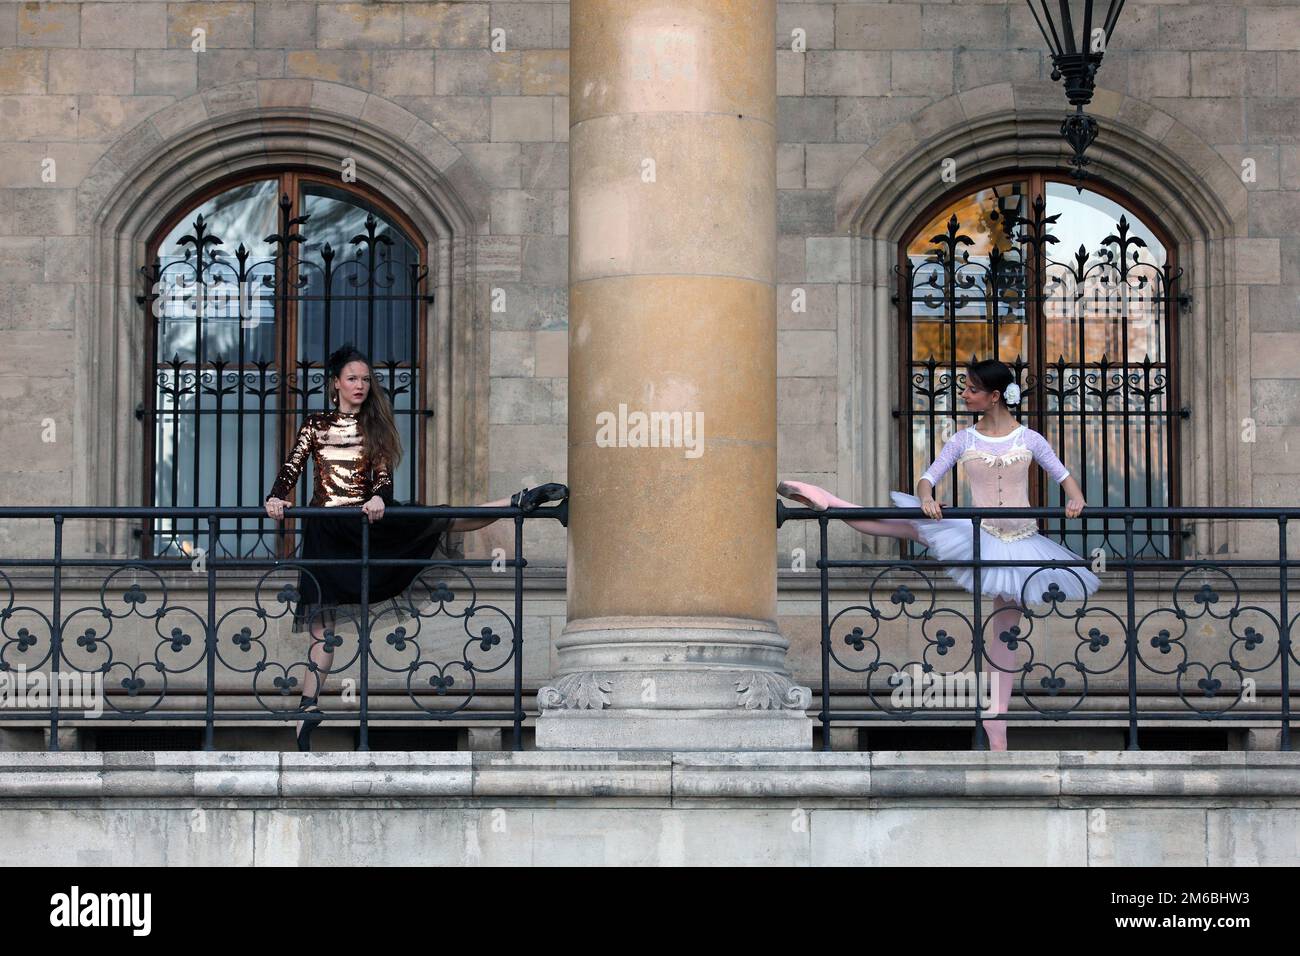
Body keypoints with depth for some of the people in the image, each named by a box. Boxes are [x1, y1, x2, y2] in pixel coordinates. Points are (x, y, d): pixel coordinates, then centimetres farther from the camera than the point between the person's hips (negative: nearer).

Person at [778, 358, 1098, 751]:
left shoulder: (1029, 439, -4)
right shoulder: (964, 440, -1)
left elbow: (1063, 475, 2)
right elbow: (928, 478, -4)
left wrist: (1075, 498, -20)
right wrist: (926, 498, -27)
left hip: (1020, 542, -1)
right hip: (979, 535, 1)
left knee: (1005, 633, 3)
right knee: (916, 526, -18)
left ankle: (997, 720, 8)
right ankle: (825, 501, -12)